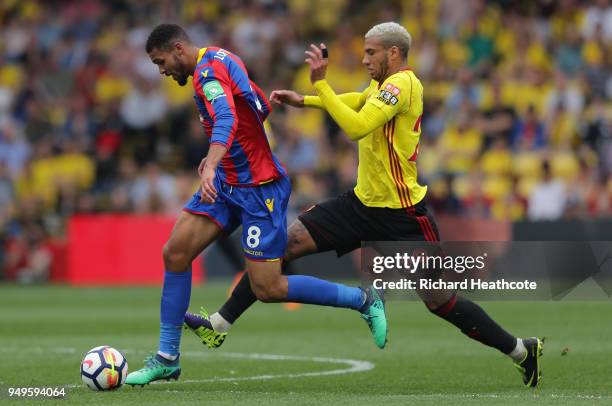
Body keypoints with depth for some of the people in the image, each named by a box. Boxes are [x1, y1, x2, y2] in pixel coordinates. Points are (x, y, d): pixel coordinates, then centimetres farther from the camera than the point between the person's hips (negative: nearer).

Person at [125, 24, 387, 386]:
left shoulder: (208, 70, -19)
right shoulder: (220, 59, 10)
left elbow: (227, 118, -39)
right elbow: (261, 108, 22)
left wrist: (213, 164, -56)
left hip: (259, 188, -10)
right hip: (228, 181, 10)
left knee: (268, 288, -8)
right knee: (175, 251, -1)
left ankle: (364, 301, 8)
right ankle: (167, 359, 5)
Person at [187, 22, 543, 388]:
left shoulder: (402, 84, -18)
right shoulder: (382, 86, 9)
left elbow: (356, 127, -31)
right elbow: (354, 103, 32)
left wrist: (319, 83, -26)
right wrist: (303, 101, 20)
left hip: (402, 215, -8)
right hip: (364, 203, 8)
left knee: (440, 301, -5)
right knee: (288, 243, -3)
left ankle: (523, 350, 12)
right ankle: (220, 323, 0)